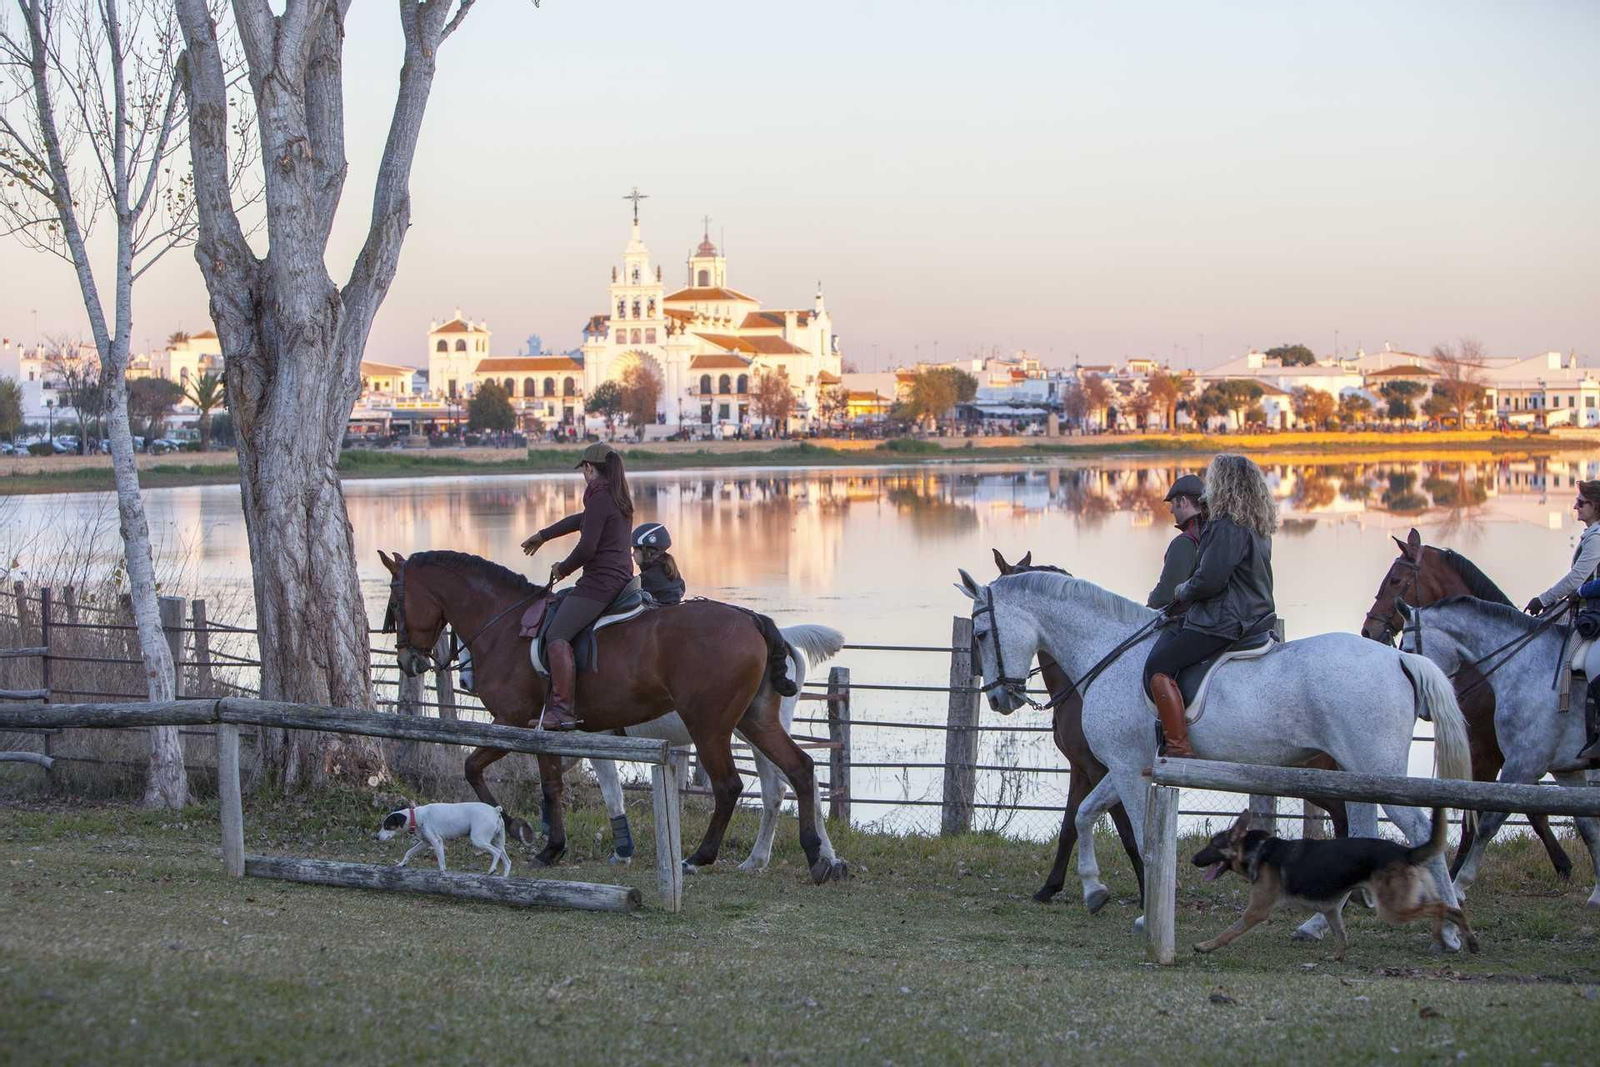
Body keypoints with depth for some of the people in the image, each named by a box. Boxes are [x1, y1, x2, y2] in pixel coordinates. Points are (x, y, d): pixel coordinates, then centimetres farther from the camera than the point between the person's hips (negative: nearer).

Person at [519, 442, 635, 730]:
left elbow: (586, 549, -20)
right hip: (621, 577, 11)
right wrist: (542, 536, 44)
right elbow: (579, 520, 32)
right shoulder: (619, 499, 17)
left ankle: (562, 709, -28)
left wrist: (563, 569, -1)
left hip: (600, 582, -11)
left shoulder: (599, 498, -14)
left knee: (557, 635, -20)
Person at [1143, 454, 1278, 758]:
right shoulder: (1259, 528, 15)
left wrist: (1181, 592, -1)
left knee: (1158, 666, -14)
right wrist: (1186, 597, 18)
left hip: (1223, 624, -11)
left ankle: (1179, 747, -22)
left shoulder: (1227, 527, -17)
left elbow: (1209, 580, -23)